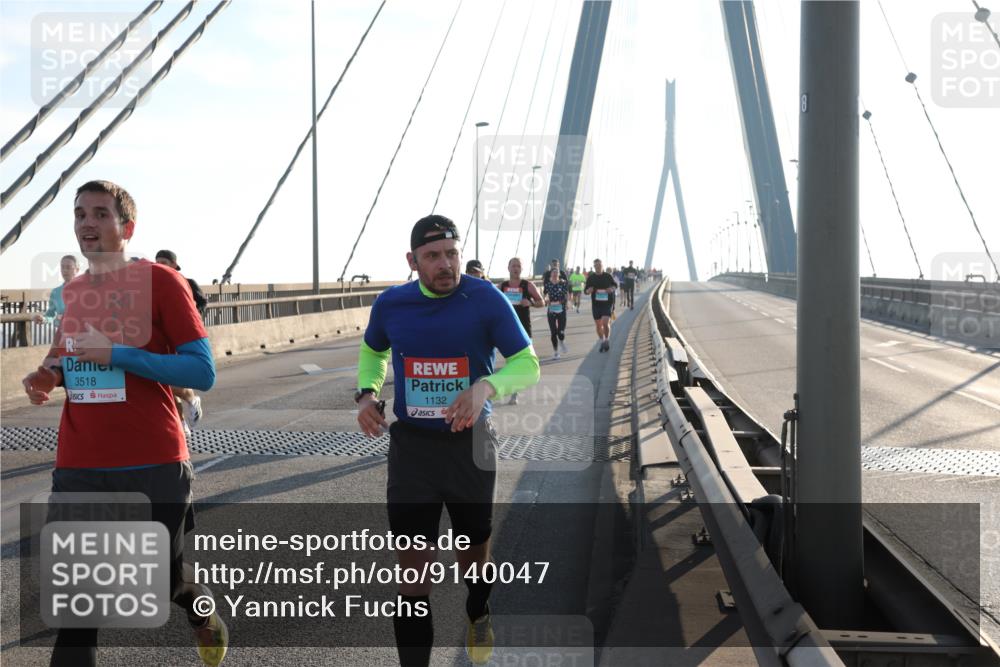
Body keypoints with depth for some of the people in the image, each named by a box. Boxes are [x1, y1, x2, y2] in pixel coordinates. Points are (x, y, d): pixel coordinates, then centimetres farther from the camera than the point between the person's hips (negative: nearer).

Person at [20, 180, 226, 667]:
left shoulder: (160, 281, -6)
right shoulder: (70, 293, 11)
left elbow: (202, 373, -11)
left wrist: (114, 353, -19)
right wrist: (46, 378, 3)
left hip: (153, 467, -4)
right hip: (76, 470, 4)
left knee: (160, 588, 11)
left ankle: (200, 604, 45)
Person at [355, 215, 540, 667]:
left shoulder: (485, 300, -14)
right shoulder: (390, 304, -4)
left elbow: (527, 364, -12)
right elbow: (373, 351, 16)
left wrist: (486, 387, -32)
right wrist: (366, 392, -4)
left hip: (470, 443, -1)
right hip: (411, 445, 1)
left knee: (474, 547, 20)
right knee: (412, 569, -3)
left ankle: (478, 617, 53)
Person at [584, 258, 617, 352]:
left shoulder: (608, 276, 0)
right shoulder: (591, 278, 3)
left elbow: (615, 285, 13)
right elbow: (586, 290, 8)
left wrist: (612, 289, -9)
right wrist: (589, 290, -15)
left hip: (607, 303, -2)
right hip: (596, 304, 2)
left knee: (605, 323, -15)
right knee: (598, 325, 8)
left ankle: (607, 341, 6)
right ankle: (602, 343, 25)